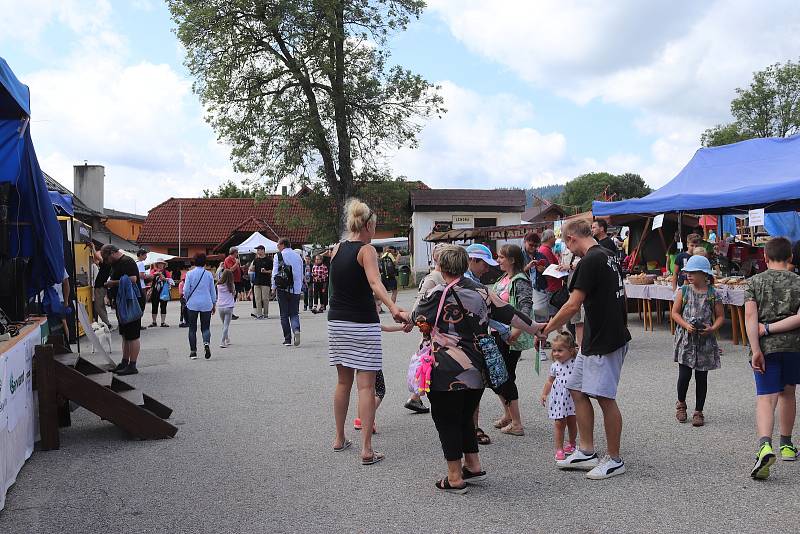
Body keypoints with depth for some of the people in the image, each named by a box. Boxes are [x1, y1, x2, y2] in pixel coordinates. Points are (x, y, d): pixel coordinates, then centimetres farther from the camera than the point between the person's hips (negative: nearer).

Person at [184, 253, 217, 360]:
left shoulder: (190, 274, -4)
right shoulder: (209, 274, 1)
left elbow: (186, 290, -3)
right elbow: (213, 291, 7)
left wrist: (187, 301, 14)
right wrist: (214, 304, 17)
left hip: (193, 304, -1)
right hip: (206, 304, 1)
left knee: (192, 328, 9)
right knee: (205, 327, 9)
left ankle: (193, 352, 9)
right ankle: (206, 343, -20)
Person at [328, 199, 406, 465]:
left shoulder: (337, 249, 7)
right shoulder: (367, 250, -11)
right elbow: (375, 283, -28)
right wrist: (393, 308, -41)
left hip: (337, 322, 6)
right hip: (362, 324, -6)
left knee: (343, 381, 18)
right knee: (366, 386, -4)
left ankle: (340, 438, 29)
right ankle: (366, 449, -6)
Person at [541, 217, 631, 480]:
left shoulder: (589, 261, -18)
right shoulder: (608, 255, 13)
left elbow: (573, 305, -21)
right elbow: (621, 295, 20)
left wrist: (546, 329, -10)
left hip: (604, 342, -10)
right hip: (595, 339, 10)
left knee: (605, 398, -1)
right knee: (578, 390, 13)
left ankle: (615, 460, 11)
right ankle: (587, 453, 19)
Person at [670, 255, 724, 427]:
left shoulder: (713, 294, 0)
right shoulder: (683, 291, 1)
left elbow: (720, 316, 4)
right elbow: (675, 312, 2)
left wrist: (712, 329, -14)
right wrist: (686, 325, -14)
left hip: (705, 341, 0)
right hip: (686, 339, 0)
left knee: (701, 377, 6)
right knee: (684, 375, -3)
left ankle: (698, 411, 18)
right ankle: (681, 403, 23)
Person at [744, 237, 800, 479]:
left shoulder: (755, 282, 2)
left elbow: (750, 316, -10)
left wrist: (756, 349, -12)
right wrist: (777, 327, -2)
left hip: (765, 346, -1)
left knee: (766, 398, -5)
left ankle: (765, 445, -29)